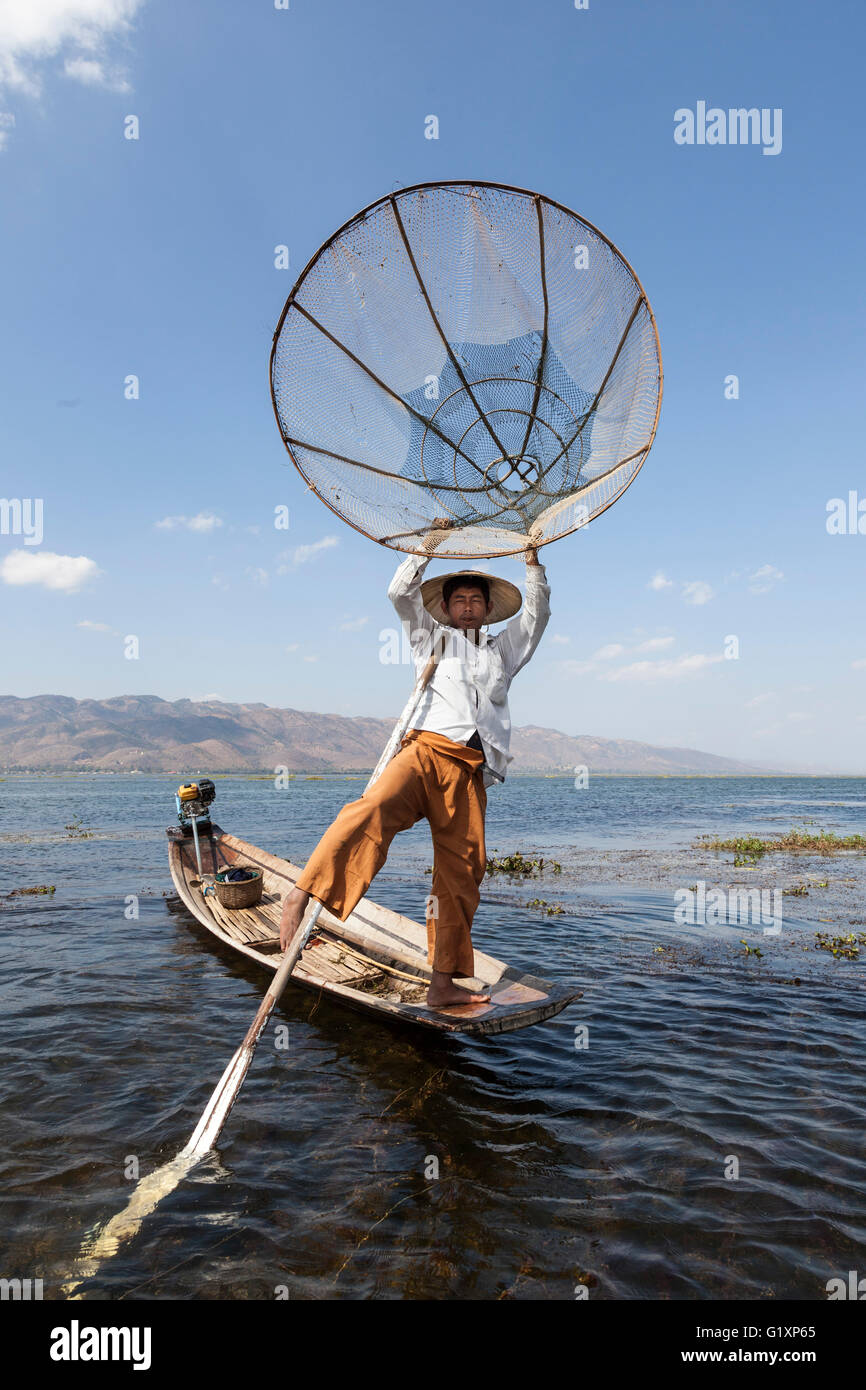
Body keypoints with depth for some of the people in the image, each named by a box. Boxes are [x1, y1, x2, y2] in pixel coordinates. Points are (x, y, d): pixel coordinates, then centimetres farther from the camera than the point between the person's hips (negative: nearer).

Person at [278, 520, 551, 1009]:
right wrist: (430, 545, 20)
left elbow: (537, 613, 30)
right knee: (374, 810, -34)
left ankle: (444, 984, 5)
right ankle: (302, 893, -41)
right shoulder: (432, 637, 25)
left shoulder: (503, 650, 33)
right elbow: (401, 593, 16)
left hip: (471, 771, 3)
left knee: (462, 872, -1)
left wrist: (533, 560, 28)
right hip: (427, 750, -3)